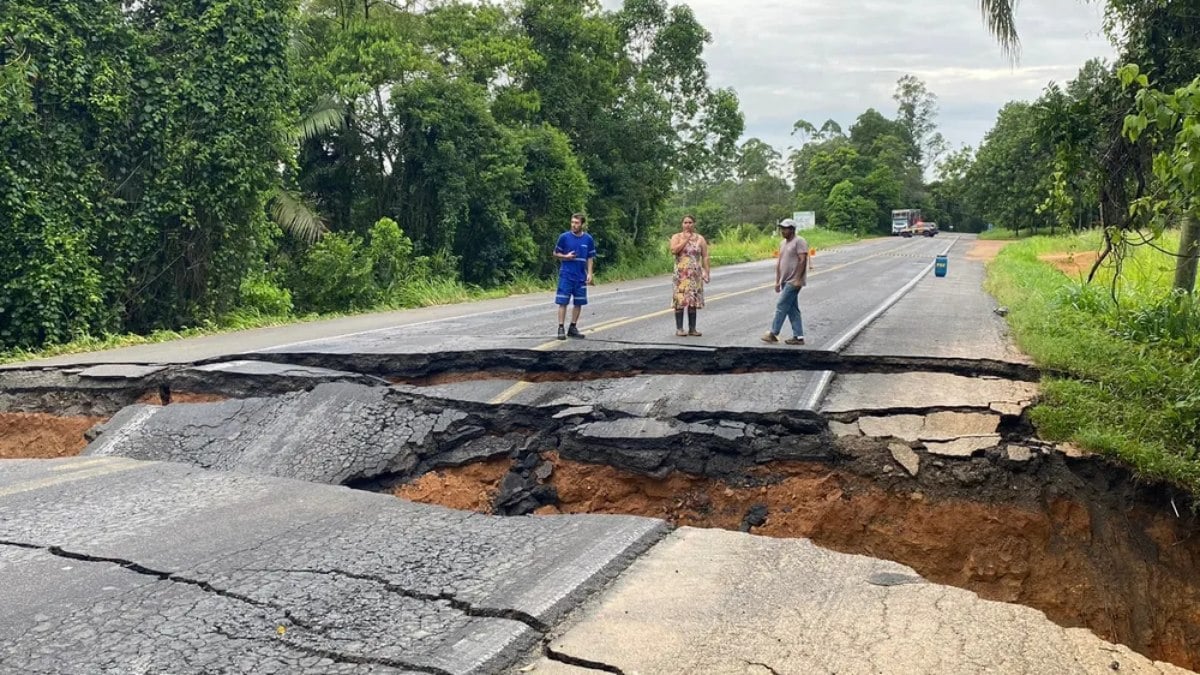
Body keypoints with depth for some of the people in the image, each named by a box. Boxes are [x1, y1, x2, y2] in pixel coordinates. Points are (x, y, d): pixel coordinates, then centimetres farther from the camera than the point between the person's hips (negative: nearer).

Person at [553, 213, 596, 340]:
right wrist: (565, 256, -13)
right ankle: (561, 329, -1)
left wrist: (589, 274, 1)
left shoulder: (588, 239, 3)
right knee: (563, 302, -5)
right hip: (566, 275, -3)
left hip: (581, 276, 3)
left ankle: (573, 328, 18)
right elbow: (556, 253, 5)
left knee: (579, 303, 7)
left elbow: (590, 258, 10)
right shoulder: (564, 237, -3)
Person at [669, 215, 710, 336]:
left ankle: (692, 328, 8)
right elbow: (674, 250, -15)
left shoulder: (700, 239, 9)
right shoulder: (676, 237, 4)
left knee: (693, 300, 3)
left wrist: (706, 272, -2)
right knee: (680, 300, -7)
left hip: (695, 274, 2)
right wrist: (685, 240, -10)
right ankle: (679, 328, -2)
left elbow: (705, 257, 6)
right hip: (681, 274, -2)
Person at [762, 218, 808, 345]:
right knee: (792, 310, 8)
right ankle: (798, 337, 10)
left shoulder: (799, 241, -10)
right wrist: (777, 281, 14)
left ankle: (773, 334, -2)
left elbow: (802, 261, -17)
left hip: (793, 282, -9)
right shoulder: (783, 243, 16)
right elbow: (779, 262, 17)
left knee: (781, 306, -8)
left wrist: (798, 279, -22)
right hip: (786, 281, 9)